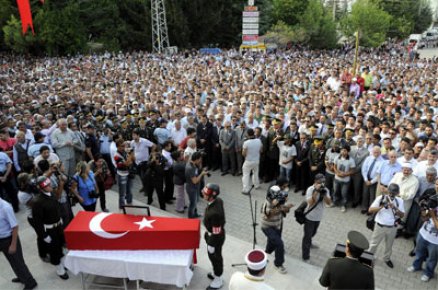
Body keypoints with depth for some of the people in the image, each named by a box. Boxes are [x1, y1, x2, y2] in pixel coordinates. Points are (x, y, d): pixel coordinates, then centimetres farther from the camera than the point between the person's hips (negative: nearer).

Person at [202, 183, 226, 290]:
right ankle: (216, 273, 53)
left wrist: (211, 244, -16)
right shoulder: (218, 200, -13)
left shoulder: (215, 212, -41)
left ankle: (218, 280, 40)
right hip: (212, 233, 8)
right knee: (213, 256, 28)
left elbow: (216, 231, -30)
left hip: (216, 237, -8)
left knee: (215, 257, 16)